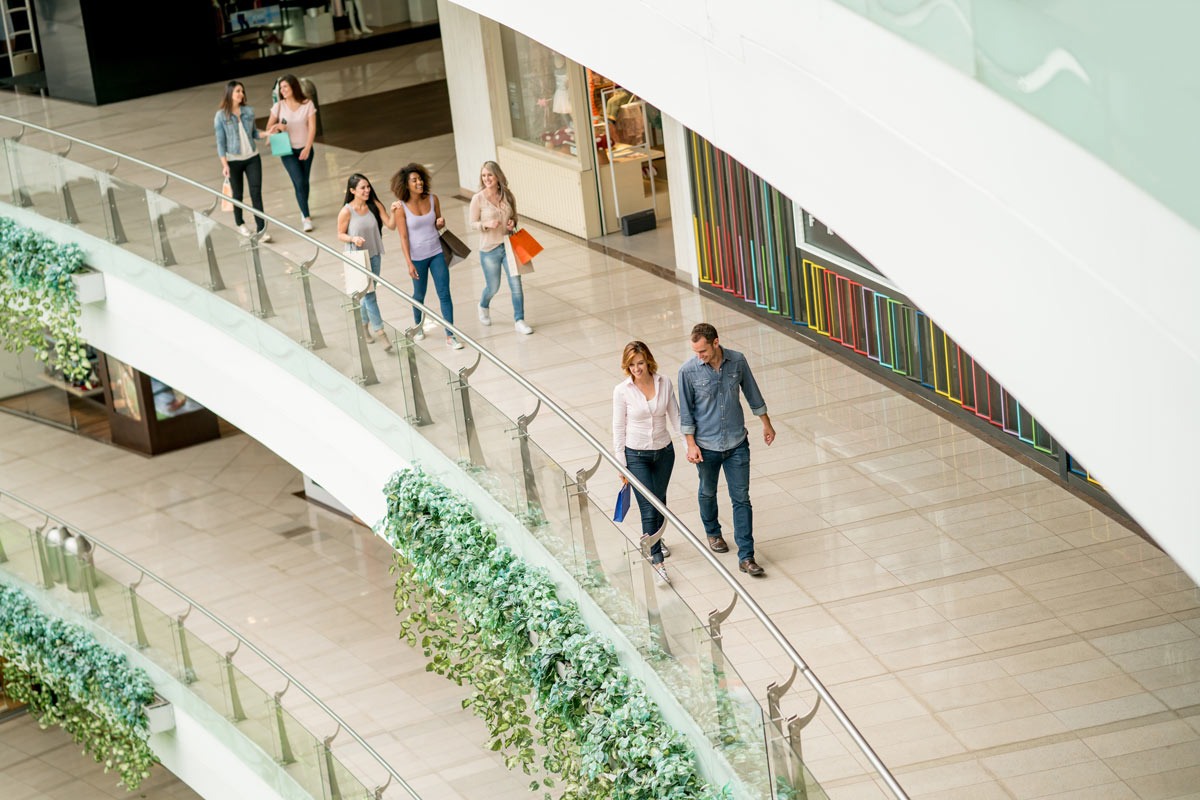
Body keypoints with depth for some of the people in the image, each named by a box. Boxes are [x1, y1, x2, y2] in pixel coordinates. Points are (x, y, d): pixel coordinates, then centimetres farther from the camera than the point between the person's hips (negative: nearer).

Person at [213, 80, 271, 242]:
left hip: (252, 157, 2)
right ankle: (239, 223, 34)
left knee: (256, 193, -6)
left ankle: (261, 230, -7)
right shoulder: (221, 116, -7)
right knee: (237, 194, 10)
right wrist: (225, 165, -11)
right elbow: (220, 142, -6)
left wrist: (267, 133, -6)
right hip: (233, 160, -2)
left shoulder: (249, 111, 2)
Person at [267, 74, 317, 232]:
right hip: (288, 151, -1)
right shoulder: (279, 106, -4)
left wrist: (307, 148, -18)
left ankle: (303, 211, 33)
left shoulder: (307, 105, -5)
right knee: (299, 182, -13)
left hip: (305, 149, 1)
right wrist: (277, 126, -21)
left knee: (304, 182, 10)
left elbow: (312, 128, -8)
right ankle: (306, 218, -11)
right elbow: (269, 127, 3)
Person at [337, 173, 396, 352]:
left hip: (374, 256, 5)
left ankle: (364, 325, 35)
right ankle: (381, 334, -7)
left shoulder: (374, 205, -3)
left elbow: (391, 225, -4)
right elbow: (340, 235, -5)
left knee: (368, 294, 15)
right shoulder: (346, 212, -14)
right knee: (369, 295, -7)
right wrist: (354, 239, -25)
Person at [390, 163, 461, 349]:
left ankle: (450, 336, 1)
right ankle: (417, 325, 41)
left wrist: (441, 222, -13)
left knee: (445, 294, -2)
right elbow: (403, 237, -12)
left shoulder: (432, 199, -3)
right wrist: (409, 263, -16)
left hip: (436, 253, 2)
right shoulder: (401, 207, -13)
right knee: (419, 294, 14)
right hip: (417, 256, -2)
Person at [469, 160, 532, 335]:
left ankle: (519, 321, 1)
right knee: (493, 287, 10)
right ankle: (483, 305, 43)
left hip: (509, 245, 2)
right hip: (489, 249, -2)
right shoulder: (478, 199, -8)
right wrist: (486, 224, -23)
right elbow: (473, 224, -3)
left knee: (516, 283, -7)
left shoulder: (507, 195, 1)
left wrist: (513, 223, -8)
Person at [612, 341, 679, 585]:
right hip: (636, 455, -3)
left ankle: (656, 539, 46)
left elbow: (675, 417, 4)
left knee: (660, 500, 20)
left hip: (664, 452, 3)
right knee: (648, 508, -9)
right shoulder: (622, 391, -13)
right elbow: (619, 428, -7)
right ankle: (657, 560, -6)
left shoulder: (664, 383, -6)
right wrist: (621, 464, -6)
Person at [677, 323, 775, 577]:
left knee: (741, 498, -1)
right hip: (707, 446, -1)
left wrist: (766, 424, 15)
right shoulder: (689, 370, -14)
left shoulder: (737, 361, -8)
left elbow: (752, 394, 7)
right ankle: (713, 533, 48)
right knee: (708, 493, 19)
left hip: (737, 443, 1)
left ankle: (746, 557, 0)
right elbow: (686, 410, -6)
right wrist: (691, 444, -8)